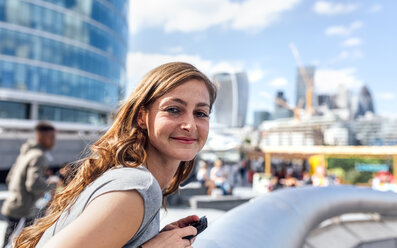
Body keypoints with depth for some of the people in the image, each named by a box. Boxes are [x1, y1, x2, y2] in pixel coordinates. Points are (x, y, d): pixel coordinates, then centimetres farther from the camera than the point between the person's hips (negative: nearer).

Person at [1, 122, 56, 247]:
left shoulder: (26, 153, 12)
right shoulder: (38, 156, -17)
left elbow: (9, 179, 18)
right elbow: (34, 184, -27)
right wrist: (51, 186, -10)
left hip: (11, 206, 9)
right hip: (22, 211, -9)